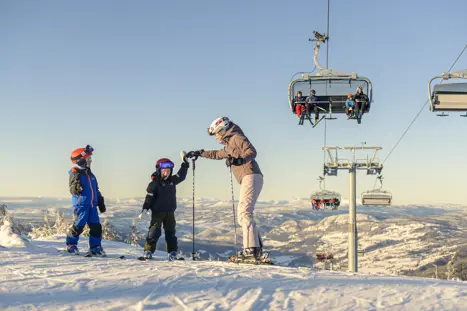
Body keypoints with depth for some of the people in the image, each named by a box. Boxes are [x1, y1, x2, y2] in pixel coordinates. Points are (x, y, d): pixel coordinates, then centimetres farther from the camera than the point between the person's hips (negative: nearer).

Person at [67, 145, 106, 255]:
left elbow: (96, 190, 23)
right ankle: (71, 244, 16)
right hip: (81, 204, -7)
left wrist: (101, 202, 23)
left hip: (92, 205, 7)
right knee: (79, 225, -4)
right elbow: (73, 189, -19)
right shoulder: (75, 174, -8)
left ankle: (95, 247, 12)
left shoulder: (90, 174, 16)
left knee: (96, 226, 3)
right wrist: (77, 188, -41)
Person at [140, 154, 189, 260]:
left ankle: (172, 253, 14)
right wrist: (145, 209, -21)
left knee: (171, 232, 9)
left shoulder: (172, 181, 7)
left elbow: (181, 175, 17)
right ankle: (148, 251, -5)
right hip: (157, 212, -6)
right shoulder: (154, 183, -11)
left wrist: (185, 162, 13)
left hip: (170, 212, 6)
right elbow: (149, 197, -14)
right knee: (154, 232, -8)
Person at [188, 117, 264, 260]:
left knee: (244, 213, -18)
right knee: (244, 214, 8)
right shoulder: (229, 146, 28)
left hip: (250, 177, -10)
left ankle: (251, 249, -27)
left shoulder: (237, 137, 1)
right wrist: (200, 153, 48)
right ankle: (257, 248, 4)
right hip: (247, 179, 10)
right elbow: (216, 154, 46)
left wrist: (241, 159, -31)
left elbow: (252, 151, -15)